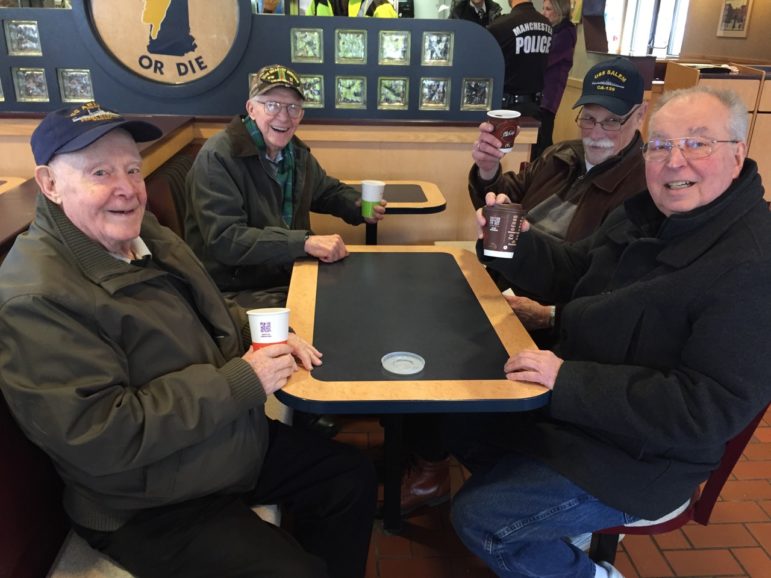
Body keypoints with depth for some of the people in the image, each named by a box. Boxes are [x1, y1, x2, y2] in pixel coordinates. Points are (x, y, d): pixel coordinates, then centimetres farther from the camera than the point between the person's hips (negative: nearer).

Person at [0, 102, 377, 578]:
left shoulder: (142, 233, 2)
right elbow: (99, 436, -30)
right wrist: (239, 382, -27)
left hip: (239, 442, 9)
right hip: (151, 508, -8)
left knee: (352, 476, 12)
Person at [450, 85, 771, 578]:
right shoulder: (647, 215, 1)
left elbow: (716, 407, -29)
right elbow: (574, 274, 9)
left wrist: (570, 382, -33)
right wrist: (515, 239, -12)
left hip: (639, 454, -9)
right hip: (574, 403, 9)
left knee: (478, 517, -12)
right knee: (461, 420, 16)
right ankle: (556, 524, 31)